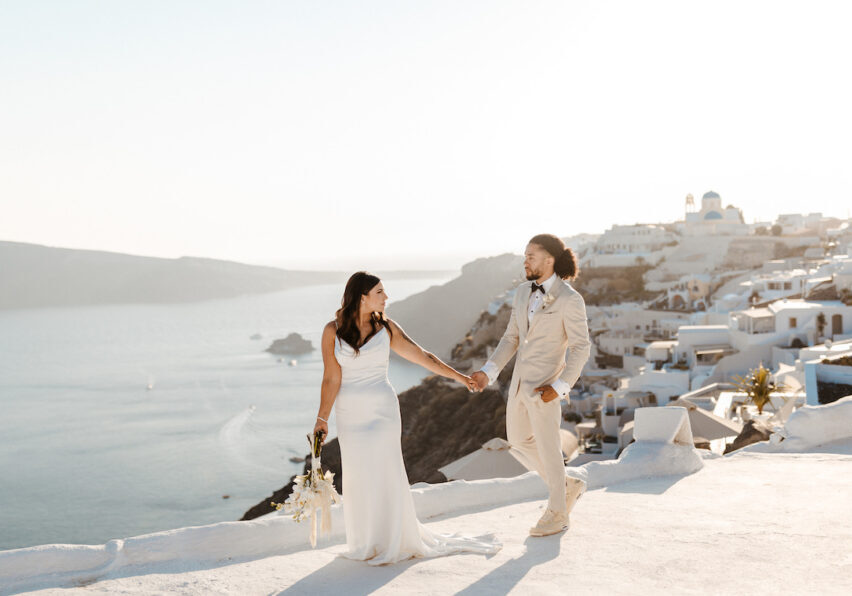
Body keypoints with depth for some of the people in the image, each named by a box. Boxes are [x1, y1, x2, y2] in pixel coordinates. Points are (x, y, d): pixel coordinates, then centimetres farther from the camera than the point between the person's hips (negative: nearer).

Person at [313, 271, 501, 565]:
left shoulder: (385, 328, 0)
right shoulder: (333, 331, -3)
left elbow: (421, 356, 6)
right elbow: (331, 379, -4)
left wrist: (459, 376, 8)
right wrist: (322, 418, -9)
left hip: (382, 411, 0)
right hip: (349, 414, 0)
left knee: (383, 472, -2)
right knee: (358, 477, 5)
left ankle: (391, 542, 15)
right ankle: (366, 543, 23)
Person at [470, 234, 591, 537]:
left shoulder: (569, 299, -17)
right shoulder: (523, 292, 5)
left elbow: (580, 347, -15)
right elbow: (511, 339, 9)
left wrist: (559, 387, -23)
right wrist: (487, 373, -1)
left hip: (544, 386, -8)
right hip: (520, 381, 8)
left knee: (547, 449, 5)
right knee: (519, 443, 18)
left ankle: (557, 514, 25)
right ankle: (568, 487, 35)